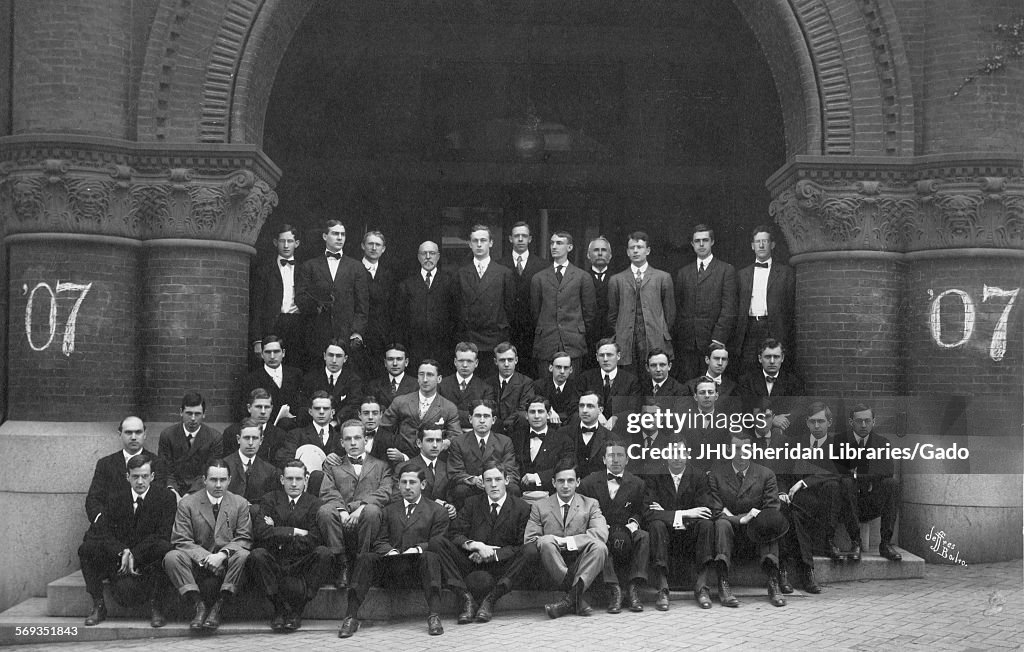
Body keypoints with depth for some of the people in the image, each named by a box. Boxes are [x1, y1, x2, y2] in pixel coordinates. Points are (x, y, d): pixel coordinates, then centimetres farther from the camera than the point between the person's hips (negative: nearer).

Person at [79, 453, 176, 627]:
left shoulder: (166, 497, -4)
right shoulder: (115, 495, 3)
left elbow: (162, 535, -12)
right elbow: (102, 530, -6)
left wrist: (134, 555, -24)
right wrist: (122, 552, -25)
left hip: (147, 561, -2)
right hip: (116, 559, 2)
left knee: (163, 548, -35)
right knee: (86, 549, -22)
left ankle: (155, 608, -26)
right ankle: (98, 605, -13)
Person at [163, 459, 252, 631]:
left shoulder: (240, 503, 6)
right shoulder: (187, 504, 3)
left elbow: (244, 539, -1)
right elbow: (181, 540, -4)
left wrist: (222, 554, -20)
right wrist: (205, 557, -20)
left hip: (226, 563, 0)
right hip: (198, 563, 0)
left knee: (243, 556, -32)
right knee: (171, 557, -28)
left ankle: (218, 607, -24)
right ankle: (199, 605, -24)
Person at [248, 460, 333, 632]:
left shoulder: (315, 504, 6)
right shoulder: (269, 500, 8)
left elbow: (312, 542, -8)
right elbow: (260, 532, -10)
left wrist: (278, 536, -7)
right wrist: (293, 532, -13)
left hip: (301, 565, 0)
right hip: (273, 564, 0)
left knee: (324, 553, -28)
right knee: (257, 554, -31)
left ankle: (297, 610, -19)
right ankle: (280, 608, -19)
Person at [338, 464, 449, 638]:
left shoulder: (437, 511, 13)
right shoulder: (389, 510, 22)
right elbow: (380, 541, 14)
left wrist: (418, 549, -17)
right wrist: (390, 551, -10)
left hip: (419, 561, -2)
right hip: (392, 563, 2)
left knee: (430, 556, -36)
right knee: (366, 557, -26)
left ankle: (434, 616, -41)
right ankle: (351, 617, -30)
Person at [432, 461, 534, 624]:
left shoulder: (521, 508, 4)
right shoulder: (471, 503, 10)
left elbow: (521, 546, -3)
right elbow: (454, 534, 0)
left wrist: (494, 553, -16)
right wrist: (474, 545, -20)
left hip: (501, 566, -1)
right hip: (470, 563, 1)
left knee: (532, 550, -28)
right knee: (436, 542, -20)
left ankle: (491, 599, -26)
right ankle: (467, 598, -24)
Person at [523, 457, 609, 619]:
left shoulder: (590, 504, 12)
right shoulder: (540, 507, 13)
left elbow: (601, 533, -8)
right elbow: (529, 542, 4)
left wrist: (567, 541, -17)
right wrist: (546, 541, -16)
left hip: (581, 566, 0)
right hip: (554, 567, 0)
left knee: (599, 547, -29)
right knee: (546, 542, -31)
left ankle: (569, 599, -31)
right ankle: (578, 600, -29)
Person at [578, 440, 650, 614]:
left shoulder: (638, 484, 12)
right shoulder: (589, 482, 10)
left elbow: (641, 511, 13)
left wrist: (633, 523, -10)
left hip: (627, 533, 1)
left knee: (644, 536, -31)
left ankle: (633, 588, -28)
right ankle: (613, 589, -36)